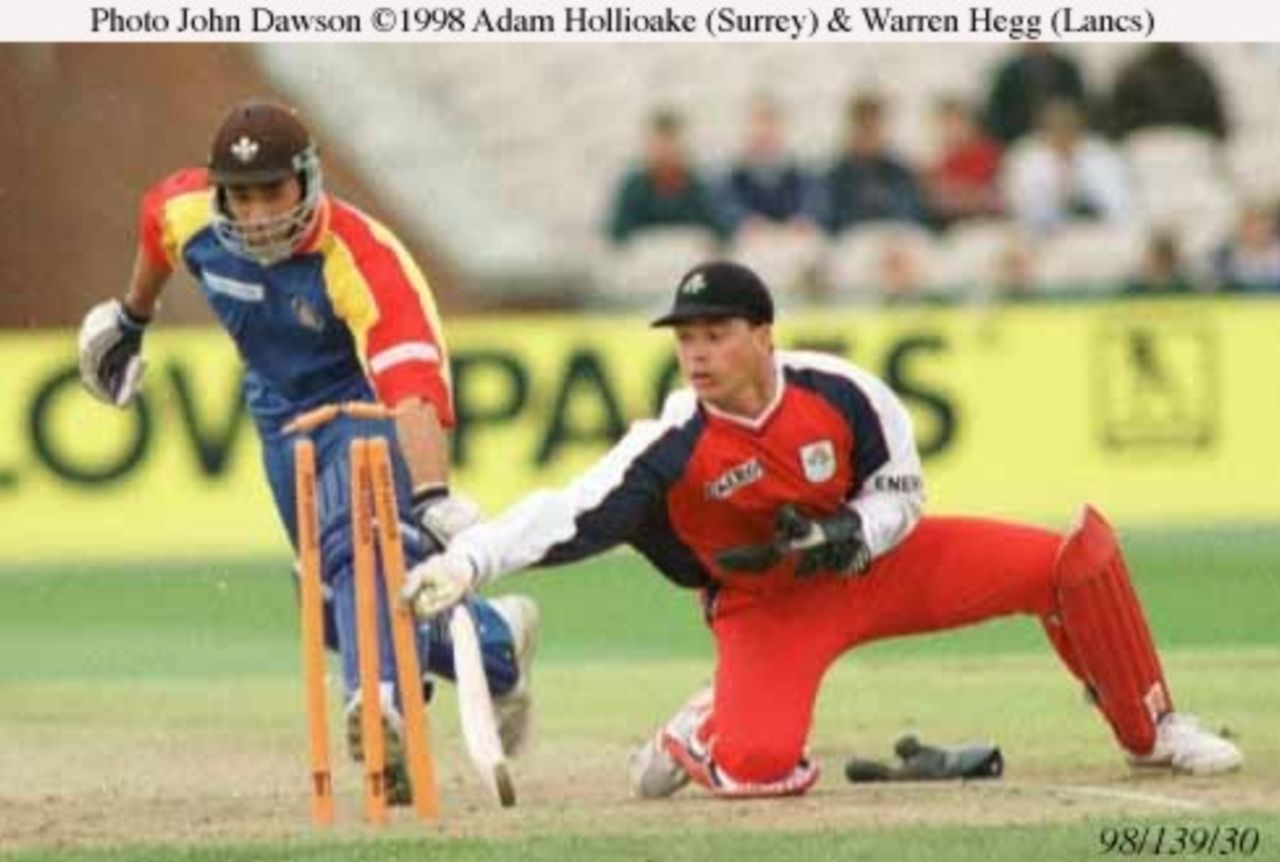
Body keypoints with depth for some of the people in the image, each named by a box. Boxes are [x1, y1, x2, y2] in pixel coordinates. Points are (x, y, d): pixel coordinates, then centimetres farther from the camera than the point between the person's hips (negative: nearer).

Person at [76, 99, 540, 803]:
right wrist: (131, 318, 27)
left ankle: (381, 707, -49)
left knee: (356, 541, -34)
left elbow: (410, 388, -46)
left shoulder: (361, 258, -35)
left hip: (366, 407, -6)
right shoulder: (187, 215, -19)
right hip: (283, 420, 6)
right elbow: (156, 224, 9)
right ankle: (497, 642, 29)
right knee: (340, 611, 9)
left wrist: (432, 498, -60)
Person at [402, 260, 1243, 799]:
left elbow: (900, 492, -5)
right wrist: (465, 563, -50)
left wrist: (850, 536, -27)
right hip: (768, 608, -2)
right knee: (758, 766, -29)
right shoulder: (674, 445, -25)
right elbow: (569, 516, -36)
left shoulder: (836, 391, -20)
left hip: (873, 561, 2)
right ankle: (701, 734, 11)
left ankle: (1151, 730, 10)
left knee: (1076, 557, -9)